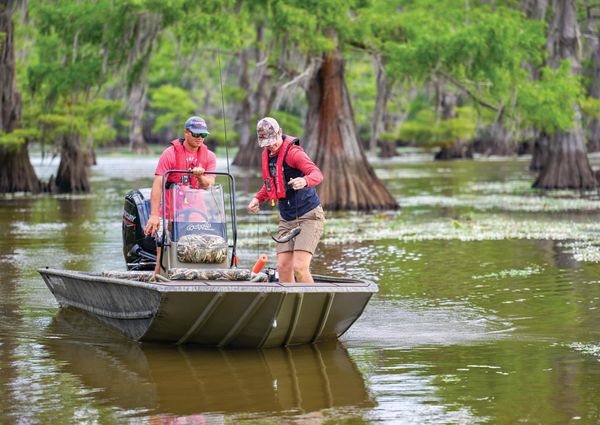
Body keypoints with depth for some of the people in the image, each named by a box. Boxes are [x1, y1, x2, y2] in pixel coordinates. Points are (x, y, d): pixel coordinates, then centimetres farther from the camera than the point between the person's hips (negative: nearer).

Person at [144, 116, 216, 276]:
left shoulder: (209, 157, 8)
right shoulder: (170, 153, -3)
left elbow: (209, 187, 0)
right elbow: (157, 185, -11)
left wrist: (200, 177, -23)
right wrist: (154, 215, -21)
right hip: (169, 214, -3)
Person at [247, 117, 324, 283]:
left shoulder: (293, 152, -16)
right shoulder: (267, 154, 9)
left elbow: (317, 174, -31)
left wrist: (305, 181, -53)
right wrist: (258, 198, 6)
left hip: (309, 217, -8)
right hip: (286, 220, 8)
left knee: (299, 267, -18)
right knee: (283, 267, 0)